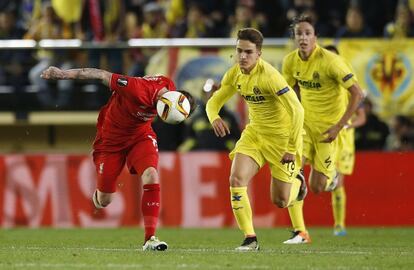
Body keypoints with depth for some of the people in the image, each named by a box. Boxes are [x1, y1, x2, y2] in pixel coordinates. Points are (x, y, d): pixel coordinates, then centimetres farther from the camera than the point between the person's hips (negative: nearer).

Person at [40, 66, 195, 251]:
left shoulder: (169, 89, -17)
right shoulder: (138, 90, -37)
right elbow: (102, 76, -27)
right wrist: (63, 74, -21)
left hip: (140, 135, 4)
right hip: (111, 137, -4)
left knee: (151, 176, -23)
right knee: (104, 200, 5)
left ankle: (150, 239, -19)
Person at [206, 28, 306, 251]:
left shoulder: (269, 76, -27)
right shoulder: (234, 74, -5)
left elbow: (297, 110, -28)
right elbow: (214, 101, 6)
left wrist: (292, 148, -26)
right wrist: (215, 118, -19)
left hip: (281, 136, -6)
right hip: (255, 131, 6)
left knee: (280, 201, 2)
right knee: (236, 179, -18)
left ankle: (297, 183, 39)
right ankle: (250, 239, -10)